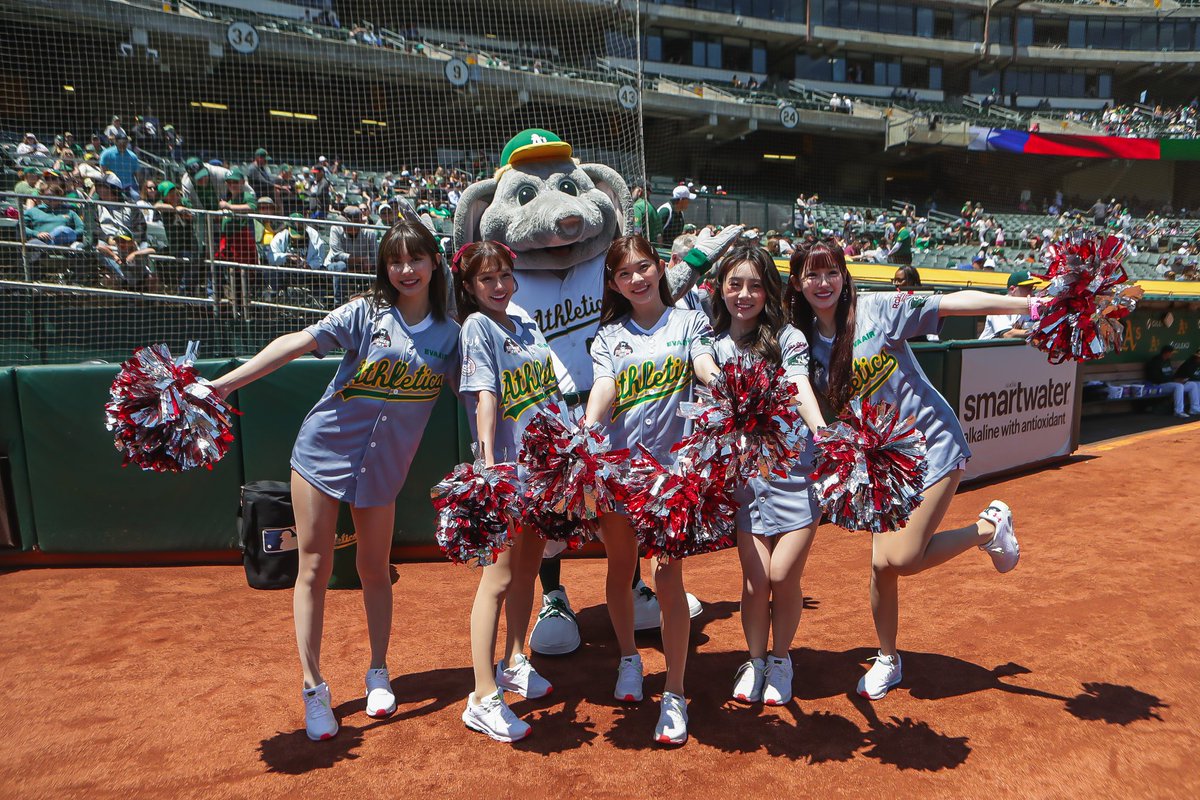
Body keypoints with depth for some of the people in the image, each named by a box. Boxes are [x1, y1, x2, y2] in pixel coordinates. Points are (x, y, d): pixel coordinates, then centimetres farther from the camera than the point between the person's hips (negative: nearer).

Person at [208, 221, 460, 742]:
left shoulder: (449, 333, -1)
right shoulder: (365, 313, -8)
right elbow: (296, 343, -15)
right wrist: (225, 382, -24)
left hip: (383, 466, 1)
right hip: (324, 449, -1)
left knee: (375, 570, 11)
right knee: (314, 567, 2)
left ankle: (378, 675, 30)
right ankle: (313, 688, 15)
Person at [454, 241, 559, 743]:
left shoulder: (526, 325, 14)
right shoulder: (477, 327, -6)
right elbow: (486, 398, -17)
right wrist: (489, 464, -25)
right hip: (507, 467, -7)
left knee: (528, 567, 17)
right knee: (499, 577, -5)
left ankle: (514, 663, 35)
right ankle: (484, 699, 2)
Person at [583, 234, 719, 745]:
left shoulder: (688, 322, 9)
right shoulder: (610, 335, 11)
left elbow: (706, 364, -9)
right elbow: (603, 388, -5)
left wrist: (719, 378, -34)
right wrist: (587, 430, -25)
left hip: (671, 461, -2)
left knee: (668, 576, -6)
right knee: (620, 569, 14)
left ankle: (675, 695, 6)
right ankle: (629, 658, 38)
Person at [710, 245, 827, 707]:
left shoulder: (787, 338, -2)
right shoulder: (715, 344, 6)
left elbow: (801, 388, -18)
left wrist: (823, 433, -35)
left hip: (793, 470, -2)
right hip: (744, 475, 2)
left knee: (783, 575, -3)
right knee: (755, 579, 1)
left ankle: (780, 659, 23)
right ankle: (754, 661, 24)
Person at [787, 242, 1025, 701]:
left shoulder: (879, 309, -10)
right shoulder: (802, 342, 1)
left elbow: (954, 302, -16)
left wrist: (1033, 303, -22)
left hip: (932, 442, -4)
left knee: (902, 557, -15)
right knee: (883, 562, 1)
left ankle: (990, 528, 12)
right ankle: (887, 661, 25)